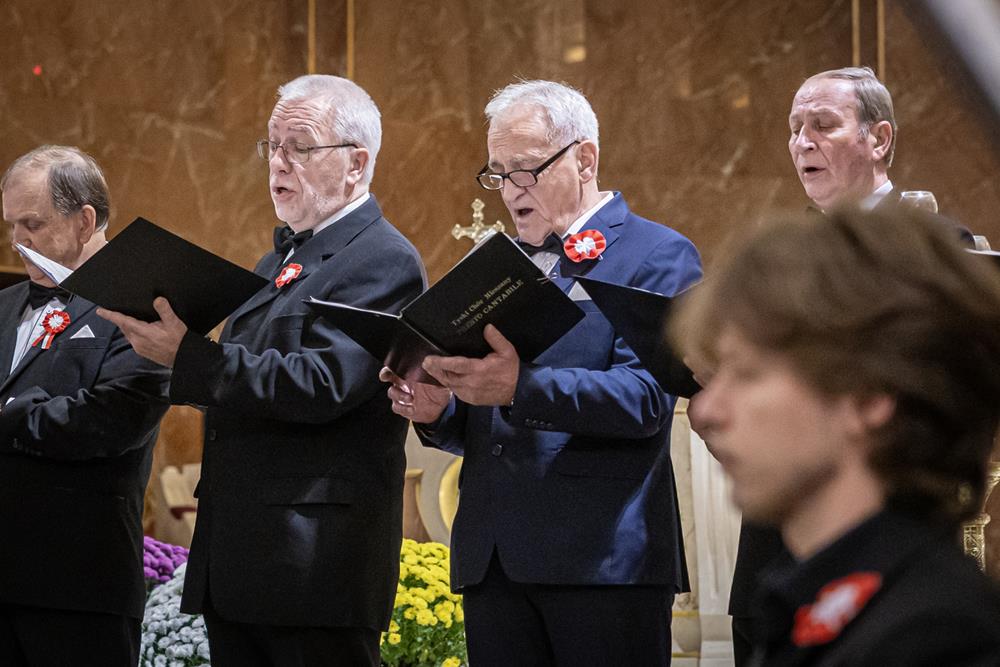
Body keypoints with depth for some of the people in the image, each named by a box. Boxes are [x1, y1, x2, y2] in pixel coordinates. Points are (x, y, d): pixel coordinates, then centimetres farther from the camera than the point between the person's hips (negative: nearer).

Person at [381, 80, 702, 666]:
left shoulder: (659, 256, 0)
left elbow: (646, 397, -14)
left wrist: (520, 387, -27)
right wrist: (436, 410, -2)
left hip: (604, 557, -6)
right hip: (493, 561, 6)